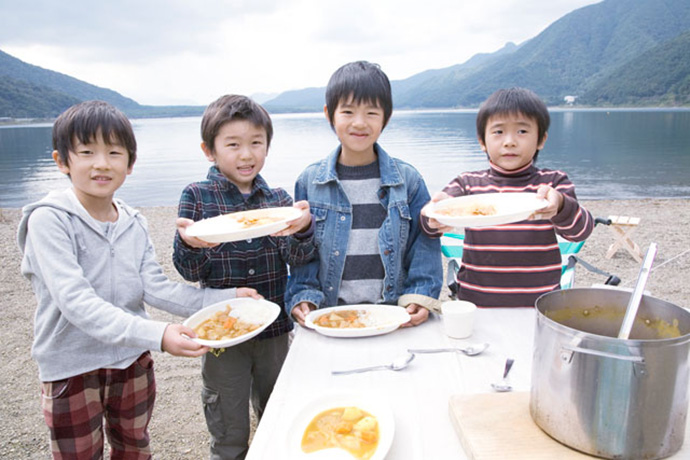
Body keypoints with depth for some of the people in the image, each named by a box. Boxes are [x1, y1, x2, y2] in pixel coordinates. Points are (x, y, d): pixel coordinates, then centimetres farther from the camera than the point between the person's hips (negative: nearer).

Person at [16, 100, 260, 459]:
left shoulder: (134, 224, 0)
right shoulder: (49, 220, -18)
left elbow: (156, 289, -5)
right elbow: (76, 303, -28)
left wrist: (226, 299, -15)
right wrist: (156, 335, -39)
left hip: (133, 361, 5)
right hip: (72, 367, -5)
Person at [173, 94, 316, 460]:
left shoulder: (277, 198, 2)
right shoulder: (197, 197, -5)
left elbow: (298, 259, -11)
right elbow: (191, 272, -9)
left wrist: (302, 229, -32)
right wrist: (189, 244, -31)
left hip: (274, 329, 3)